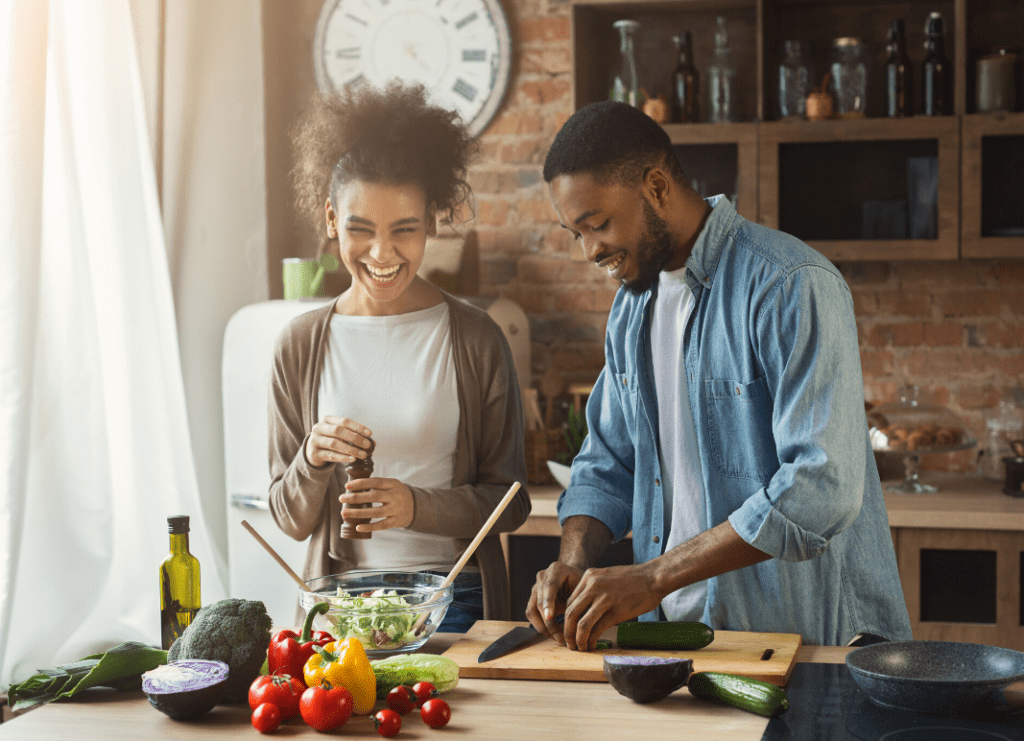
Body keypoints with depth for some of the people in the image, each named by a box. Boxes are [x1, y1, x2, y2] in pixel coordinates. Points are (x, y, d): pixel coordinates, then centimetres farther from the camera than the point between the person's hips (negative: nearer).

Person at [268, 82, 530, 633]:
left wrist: (418, 506, -16)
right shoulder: (301, 344, 3)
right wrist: (311, 461, -14)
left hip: (454, 601, -1)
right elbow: (292, 519, 7)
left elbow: (509, 502, 1)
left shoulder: (475, 339, -1)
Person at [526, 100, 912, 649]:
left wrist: (654, 576, -22)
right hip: (677, 632, 7)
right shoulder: (631, 306, 13)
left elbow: (822, 487, -22)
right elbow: (607, 462, 20)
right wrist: (574, 560, -1)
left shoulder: (792, 287, -13)